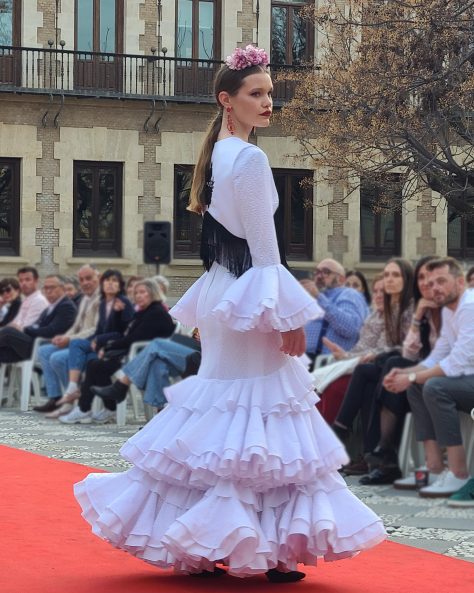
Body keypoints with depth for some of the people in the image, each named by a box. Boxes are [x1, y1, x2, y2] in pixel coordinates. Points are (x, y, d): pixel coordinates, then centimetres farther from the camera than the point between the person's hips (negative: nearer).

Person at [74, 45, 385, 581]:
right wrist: (290, 318, -14)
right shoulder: (250, 159, -15)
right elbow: (264, 249, -17)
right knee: (260, 422, -5)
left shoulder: (216, 155, 13)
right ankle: (270, 551, -2)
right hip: (252, 301, -9)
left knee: (218, 414, 12)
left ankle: (195, 546, 15)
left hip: (221, 296, 9)